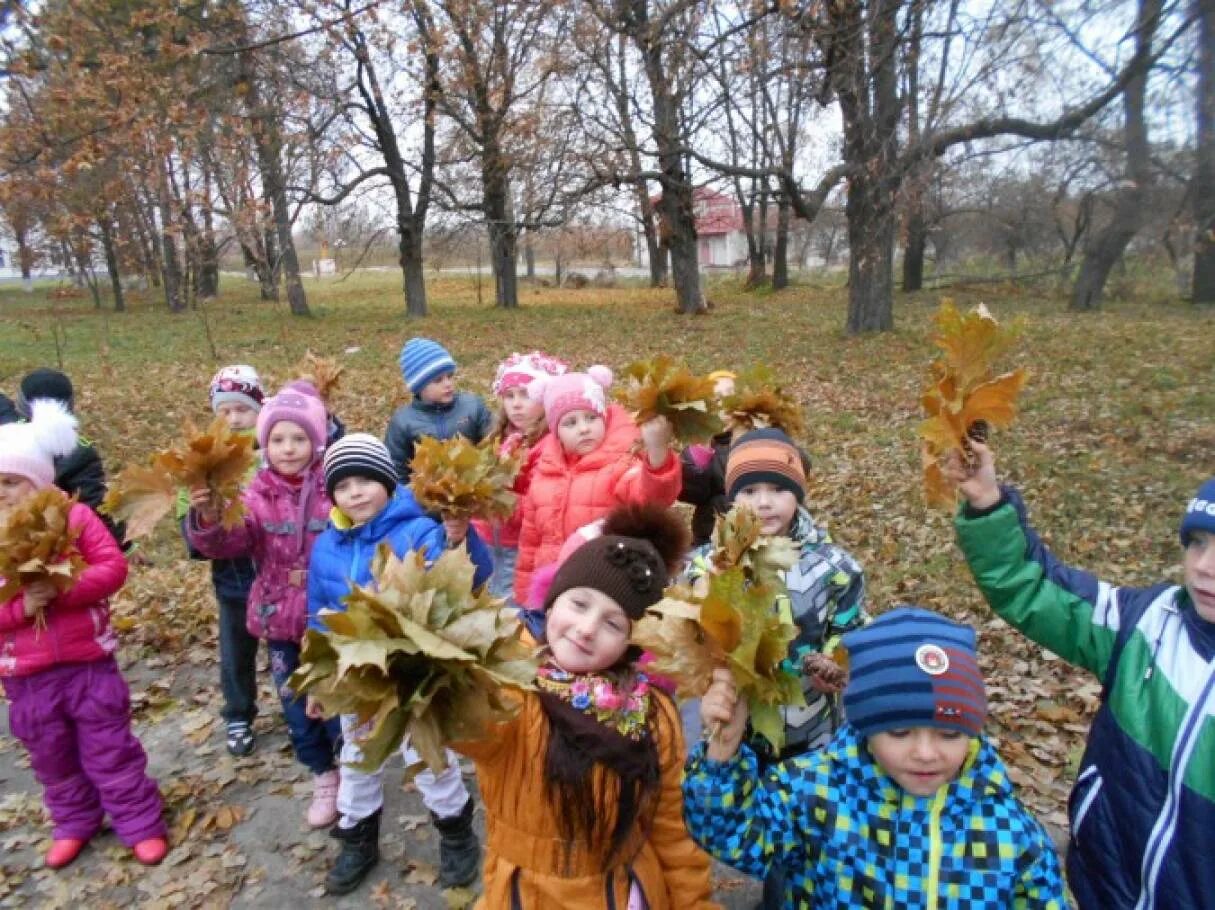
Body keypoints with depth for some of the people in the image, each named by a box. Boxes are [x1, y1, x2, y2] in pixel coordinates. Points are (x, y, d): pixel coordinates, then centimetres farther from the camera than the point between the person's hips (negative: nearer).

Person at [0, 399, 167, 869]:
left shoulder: (75, 516, -8)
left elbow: (113, 567, -14)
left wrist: (62, 591, -27)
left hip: (89, 661, -3)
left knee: (110, 750, 7)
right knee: (52, 758, 19)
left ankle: (142, 824, 20)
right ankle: (73, 823, 39)